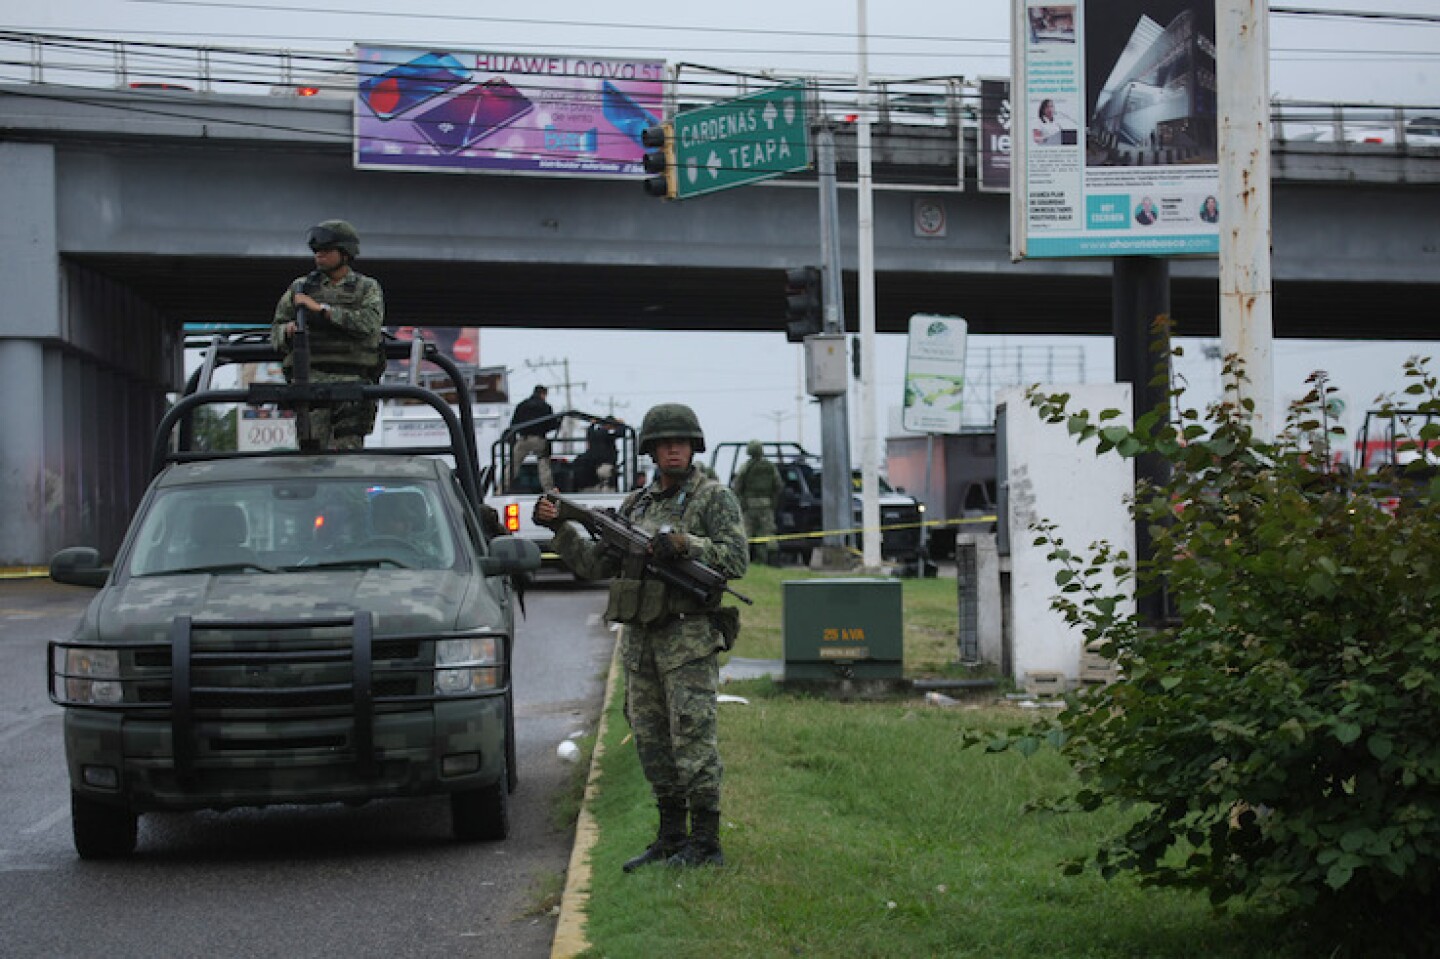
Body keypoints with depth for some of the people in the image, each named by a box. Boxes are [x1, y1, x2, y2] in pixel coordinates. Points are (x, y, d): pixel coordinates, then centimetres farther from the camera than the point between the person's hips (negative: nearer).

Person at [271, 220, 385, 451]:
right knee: (313, 450, -10)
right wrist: (287, 330, -8)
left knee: (346, 450, -15)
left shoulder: (368, 288, 12)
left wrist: (321, 308, -10)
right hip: (309, 378, 2)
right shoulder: (300, 287, 19)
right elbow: (276, 331, 17)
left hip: (352, 380, -2)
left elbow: (369, 324, -7)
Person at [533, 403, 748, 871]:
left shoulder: (714, 498, -2)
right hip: (639, 639, 7)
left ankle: (705, 843, -5)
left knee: (693, 738, -9)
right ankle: (671, 837, 17)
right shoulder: (636, 504, 16)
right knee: (652, 742, 9)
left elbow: (736, 558, -13)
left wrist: (684, 543, -24)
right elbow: (596, 564, 16)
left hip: (690, 637, -6)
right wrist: (560, 528, 5)